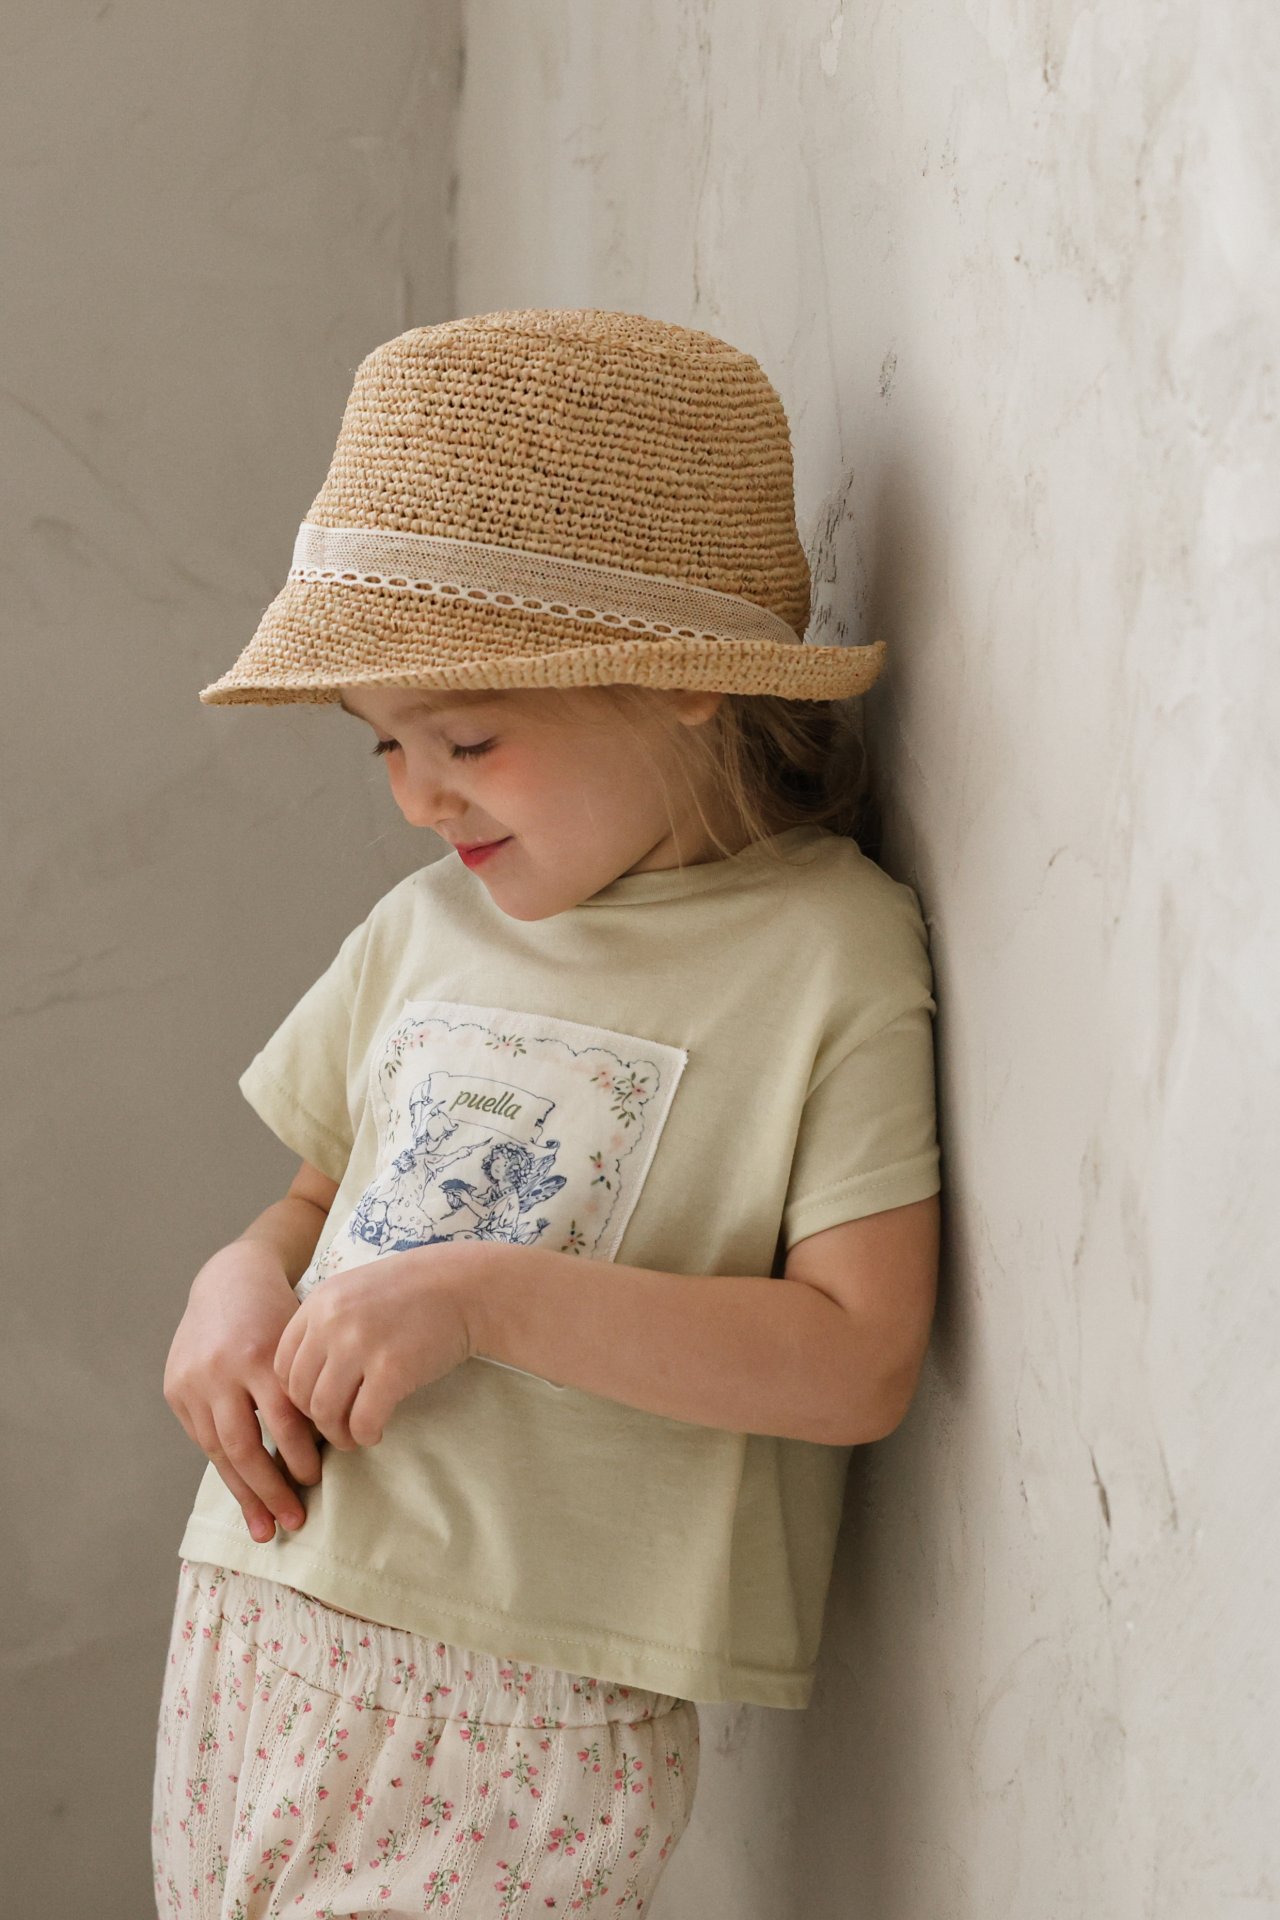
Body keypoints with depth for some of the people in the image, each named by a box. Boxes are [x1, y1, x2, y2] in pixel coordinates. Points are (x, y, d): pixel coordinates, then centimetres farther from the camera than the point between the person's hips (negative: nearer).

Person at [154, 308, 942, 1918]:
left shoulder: (828, 952, -8)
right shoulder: (423, 929, 10)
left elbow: (859, 1360, -14)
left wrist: (488, 1295, -19)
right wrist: (242, 1283, -2)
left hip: (524, 1704, -6)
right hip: (255, 1622, 6)